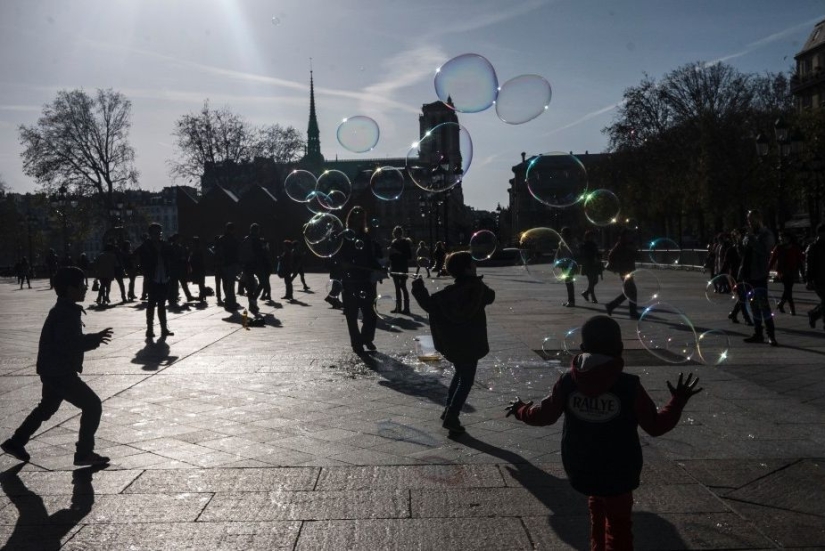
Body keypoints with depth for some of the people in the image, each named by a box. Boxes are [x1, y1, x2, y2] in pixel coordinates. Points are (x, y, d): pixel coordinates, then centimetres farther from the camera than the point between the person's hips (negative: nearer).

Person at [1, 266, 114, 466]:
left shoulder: (64, 310, 11)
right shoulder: (66, 314, -21)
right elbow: (67, 344, -29)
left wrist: (93, 338, 8)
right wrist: (94, 340, -23)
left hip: (53, 370, 11)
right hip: (60, 372, -11)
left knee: (46, 408, 27)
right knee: (92, 405, -7)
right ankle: (84, 453, -1)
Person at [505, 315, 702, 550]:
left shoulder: (567, 382, -11)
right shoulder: (629, 386, -18)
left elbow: (545, 415, -1)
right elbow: (655, 426, -11)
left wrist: (521, 410, 18)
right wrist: (678, 402, 3)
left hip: (581, 469, 3)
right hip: (618, 472, -3)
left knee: (598, 511, 27)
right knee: (618, 524, 12)